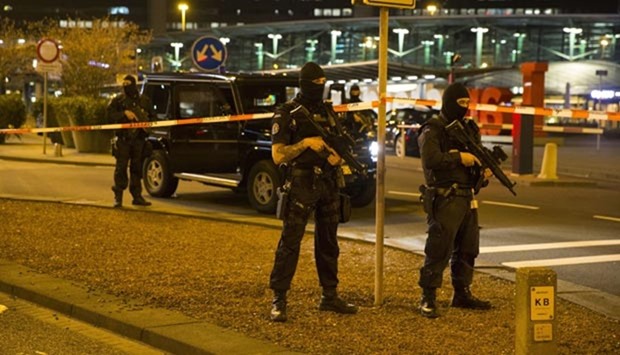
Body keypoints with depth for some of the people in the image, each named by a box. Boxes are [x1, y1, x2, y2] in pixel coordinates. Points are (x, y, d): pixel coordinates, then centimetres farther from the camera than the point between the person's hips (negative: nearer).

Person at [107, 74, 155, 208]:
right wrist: (124, 113, -17)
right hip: (123, 138, -3)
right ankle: (118, 196, -2)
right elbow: (110, 115, -4)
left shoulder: (144, 101, 14)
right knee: (121, 167, -6)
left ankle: (137, 196, 13)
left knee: (137, 168, 7)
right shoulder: (118, 100, 5)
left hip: (139, 139, 3)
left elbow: (152, 116, 20)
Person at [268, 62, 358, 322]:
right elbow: (278, 156, -9)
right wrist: (306, 143, -20)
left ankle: (329, 296, 22)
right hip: (300, 186, -6)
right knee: (290, 242, -7)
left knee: (328, 243, 12)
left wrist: (337, 156, -4)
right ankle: (278, 300, -4)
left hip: (328, 185, 6)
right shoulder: (286, 114, -5)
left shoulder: (328, 112, 12)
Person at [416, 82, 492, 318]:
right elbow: (431, 159, -23)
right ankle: (428, 298, -3)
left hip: (467, 198, 8)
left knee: (467, 249, 14)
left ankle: (462, 293, 25)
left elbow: (478, 156, 23)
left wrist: (484, 170, 2)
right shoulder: (433, 130, -8)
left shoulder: (468, 128, 16)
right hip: (444, 199, -8)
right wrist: (459, 158, -20)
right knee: (439, 250, -9)